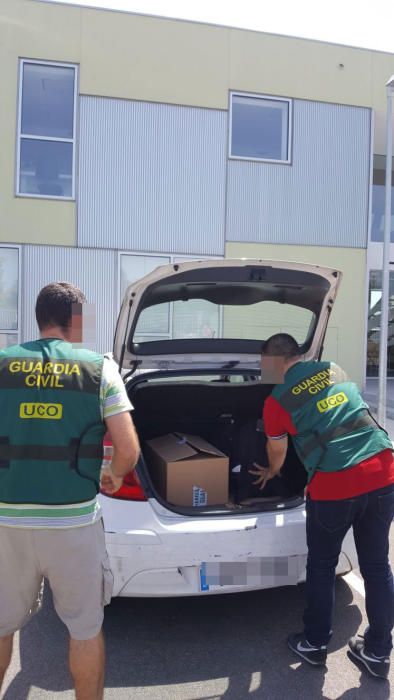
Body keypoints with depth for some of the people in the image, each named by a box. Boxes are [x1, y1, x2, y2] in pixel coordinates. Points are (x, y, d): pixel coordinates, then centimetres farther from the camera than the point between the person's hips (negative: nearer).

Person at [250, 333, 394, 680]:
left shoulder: (277, 402, 0)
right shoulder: (335, 370, 14)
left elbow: (277, 452, 17)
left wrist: (271, 473, 40)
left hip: (335, 486, -5)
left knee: (321, 567, 17)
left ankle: (315, 644, 32)